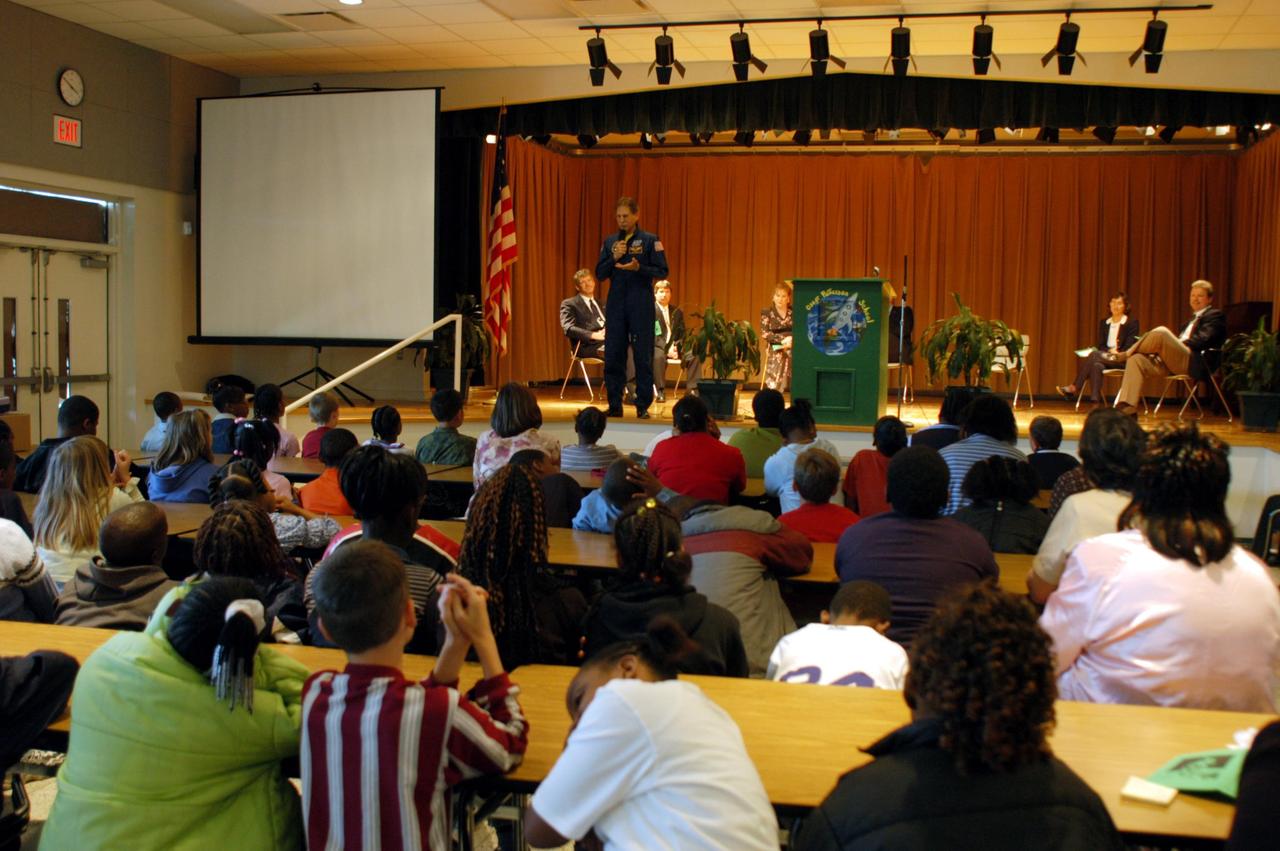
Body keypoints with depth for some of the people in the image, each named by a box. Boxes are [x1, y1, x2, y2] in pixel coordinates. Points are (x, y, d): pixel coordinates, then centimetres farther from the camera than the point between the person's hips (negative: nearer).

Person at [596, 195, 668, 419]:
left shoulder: (650, 240, 0)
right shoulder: (610, 241, 11)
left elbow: (662, 272, -5)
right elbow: (600, 274, 9)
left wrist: (638, 268, -20)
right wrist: (614, 258, -8)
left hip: (641, 305, -3)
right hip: (616, 304, 3)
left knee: (643, 356, -1)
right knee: (613, 356, 3)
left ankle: (643, 407, 6)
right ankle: (614, 406, 11)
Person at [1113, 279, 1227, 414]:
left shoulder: (1215, 315, 9)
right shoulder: (1193, 318, 35)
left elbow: (1204, 340, -9)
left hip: (1191, 362, -8)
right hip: (1172, 361, 8)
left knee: (1161, 332, -32)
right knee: (1136, 359, -16)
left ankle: (1125, 354, -11)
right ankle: (1127, 409, -26)